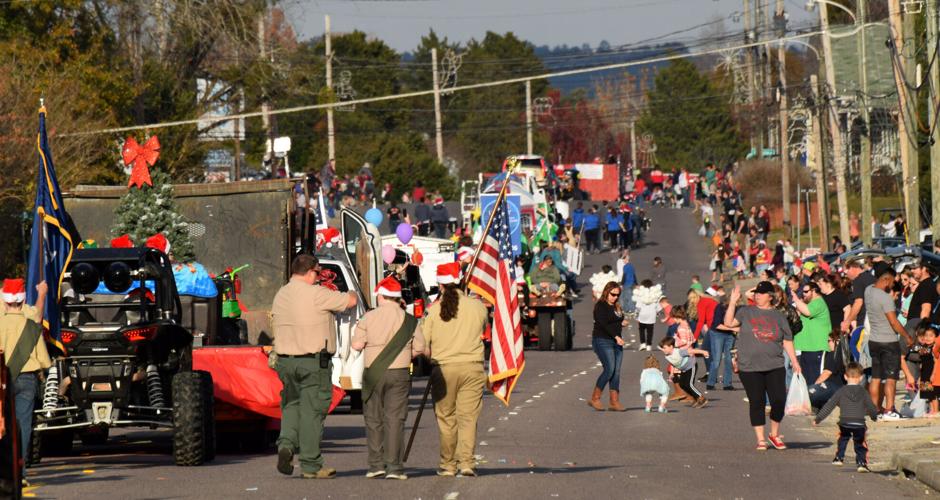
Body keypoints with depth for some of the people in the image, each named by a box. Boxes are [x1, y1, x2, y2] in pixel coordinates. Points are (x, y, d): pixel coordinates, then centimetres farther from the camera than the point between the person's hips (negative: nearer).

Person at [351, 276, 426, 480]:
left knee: (373, 420, 9)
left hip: (373, 373, 0)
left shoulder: (368, 318, -4)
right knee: (395, 419, 1)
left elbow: (357, 345, -5)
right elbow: (419, 349, 1)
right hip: (399, 375, 0)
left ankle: (376, 464, 7)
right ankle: (393, 465, -5)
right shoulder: (409, 320, -1)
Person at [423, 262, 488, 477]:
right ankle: (466, 462, -7)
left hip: (443, 368, 0)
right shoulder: (477, 307, -2)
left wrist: (431, 359, 18)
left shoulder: (434, 310, -4)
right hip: (472, 366, 0)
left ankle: (448, 464, 12)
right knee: (468, 417, 1)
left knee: (446, 418, 8)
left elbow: (422, 342, -1)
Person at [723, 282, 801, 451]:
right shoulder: (746, 312, 5)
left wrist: (794, 361, 6)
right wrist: (733, 302, -14)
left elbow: (787, 341, 12)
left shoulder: (779, 316, 9)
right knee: (756, 402, 0)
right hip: (750, 367, -1)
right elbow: (729, 322, -8)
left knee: (779, 400, -5)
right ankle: (761, 440, 9)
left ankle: (774, 434, 17)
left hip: (774, 367, 1)